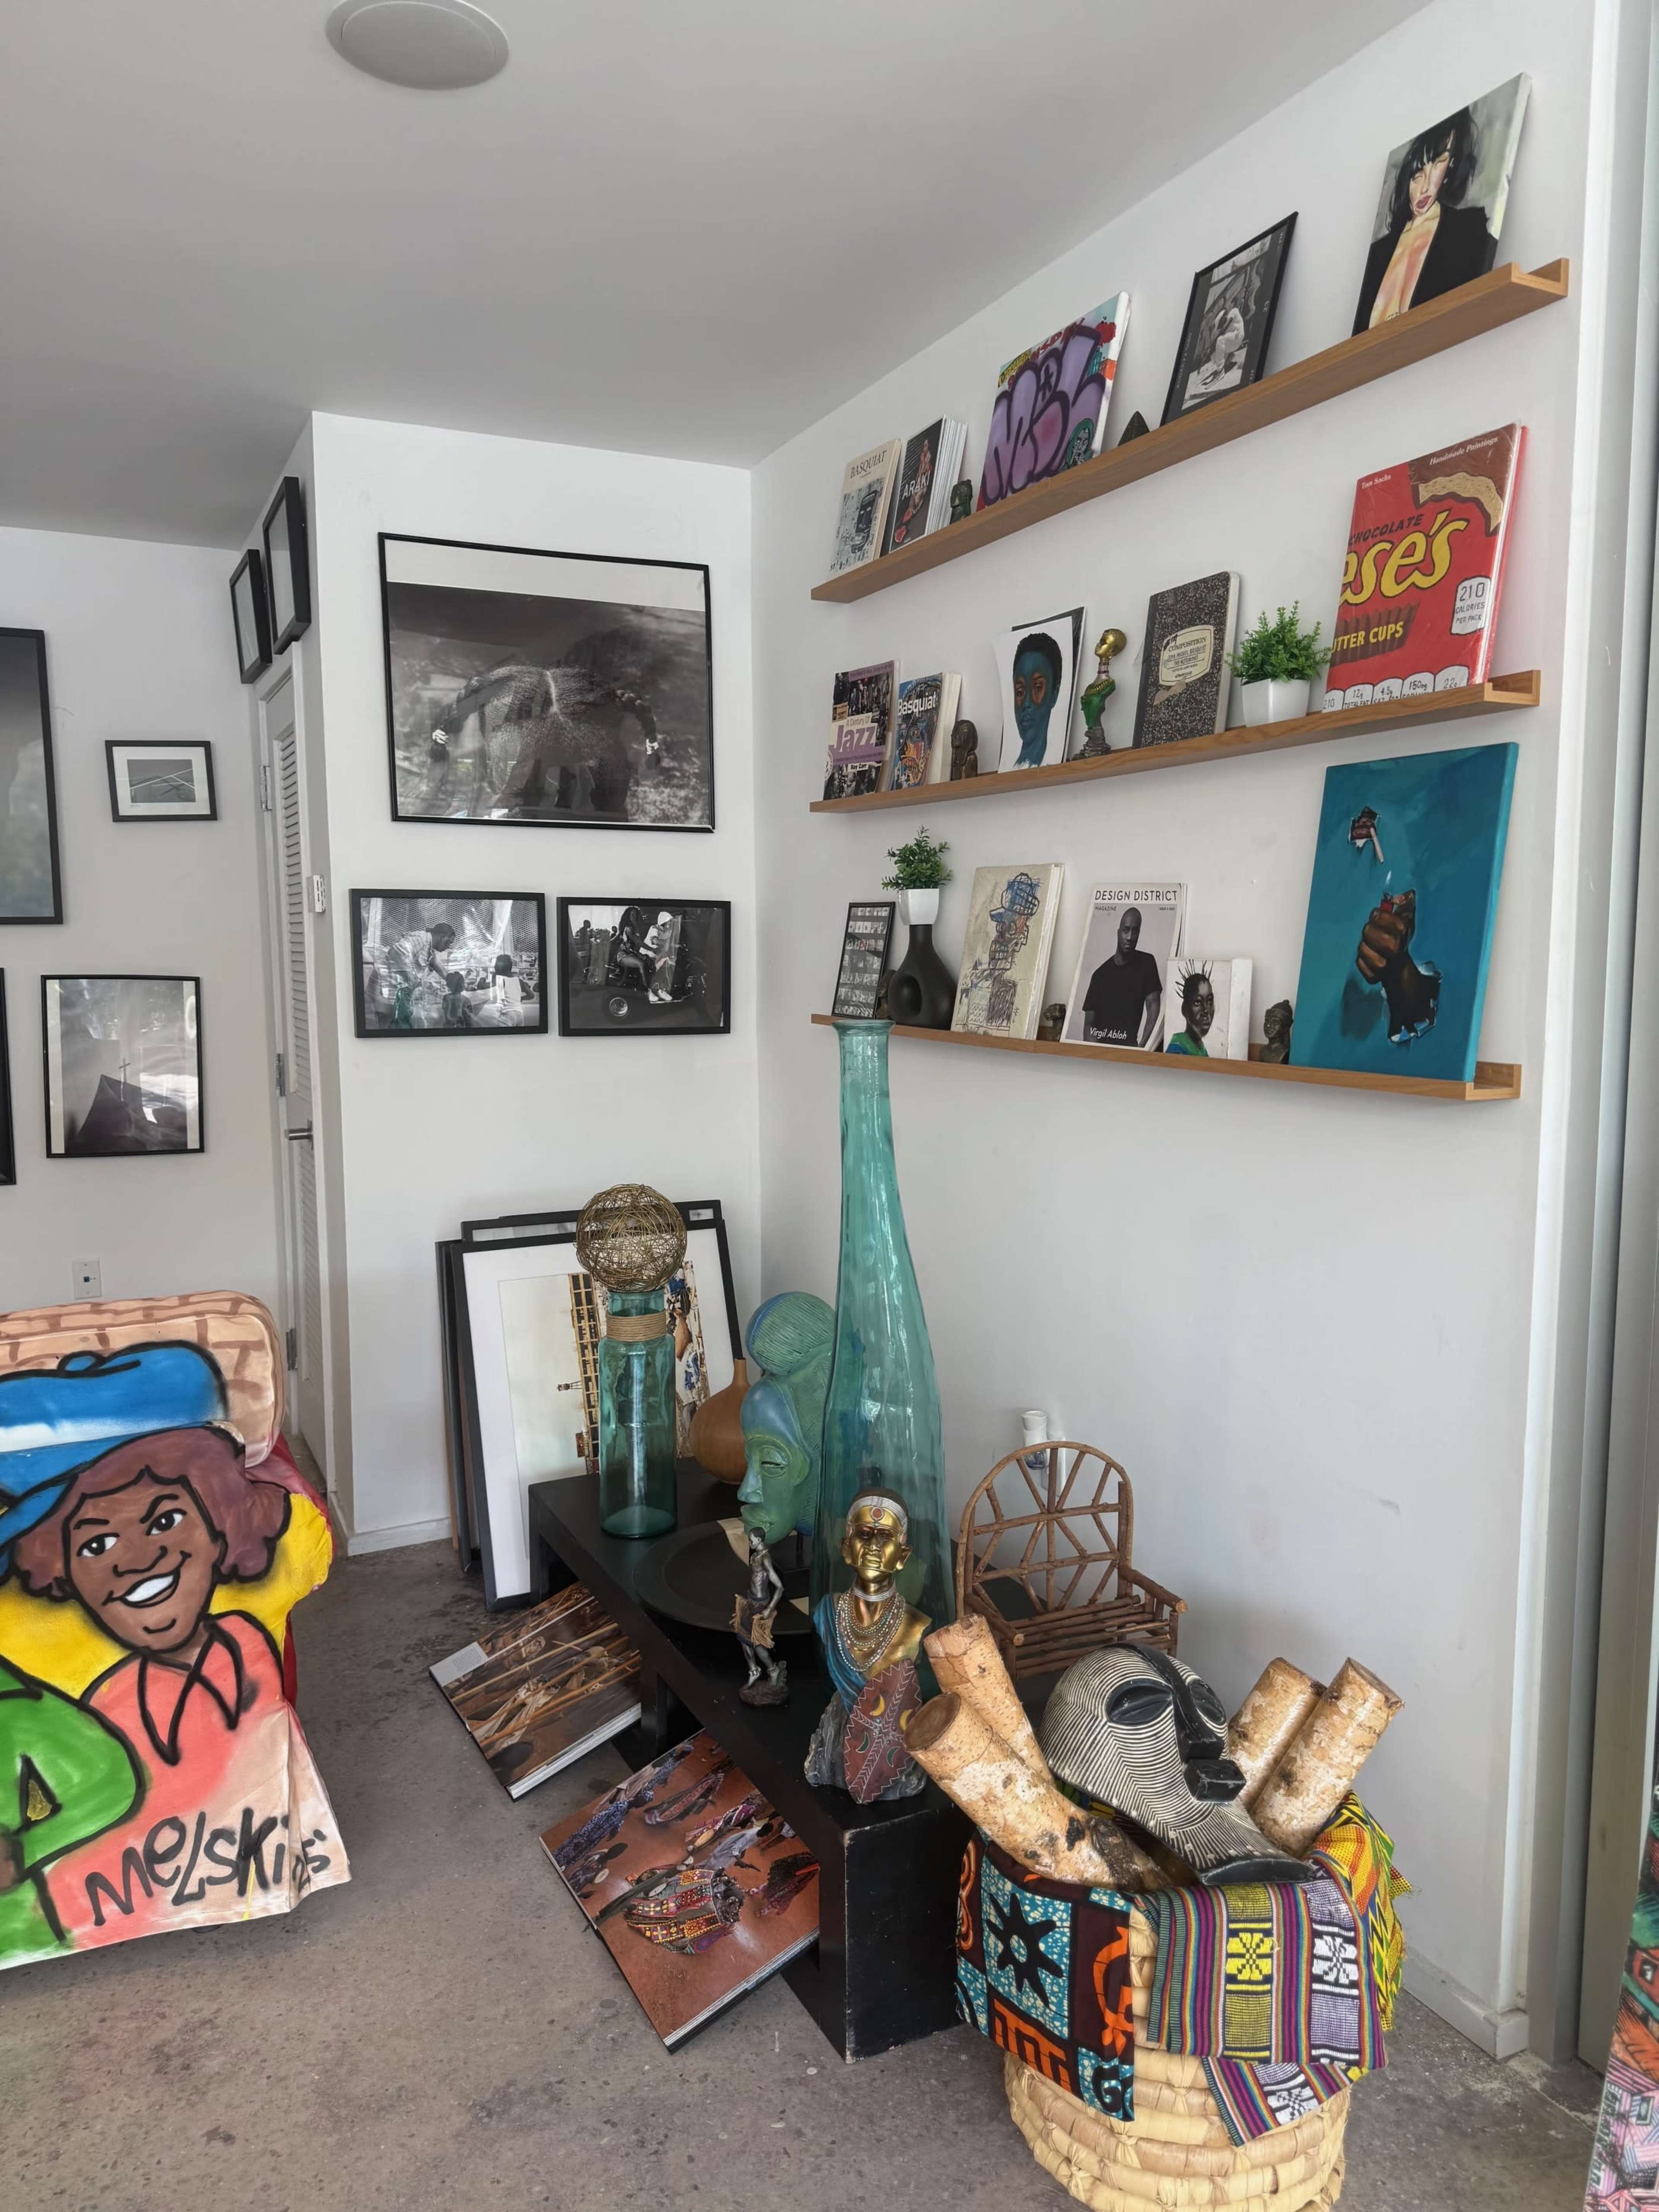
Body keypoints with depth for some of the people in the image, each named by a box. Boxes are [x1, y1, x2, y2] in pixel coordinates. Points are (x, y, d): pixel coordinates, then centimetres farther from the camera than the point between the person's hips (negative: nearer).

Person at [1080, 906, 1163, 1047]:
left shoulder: (1146, 963, 6)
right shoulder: (1100, 974, 10)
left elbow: (1153, 1005, 0)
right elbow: (1089, 1023, 9)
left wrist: (1141, 1045, -11)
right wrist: (1093, 1051, -10)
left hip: (1128, 1046, -2)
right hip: (1099, 1046, 2)